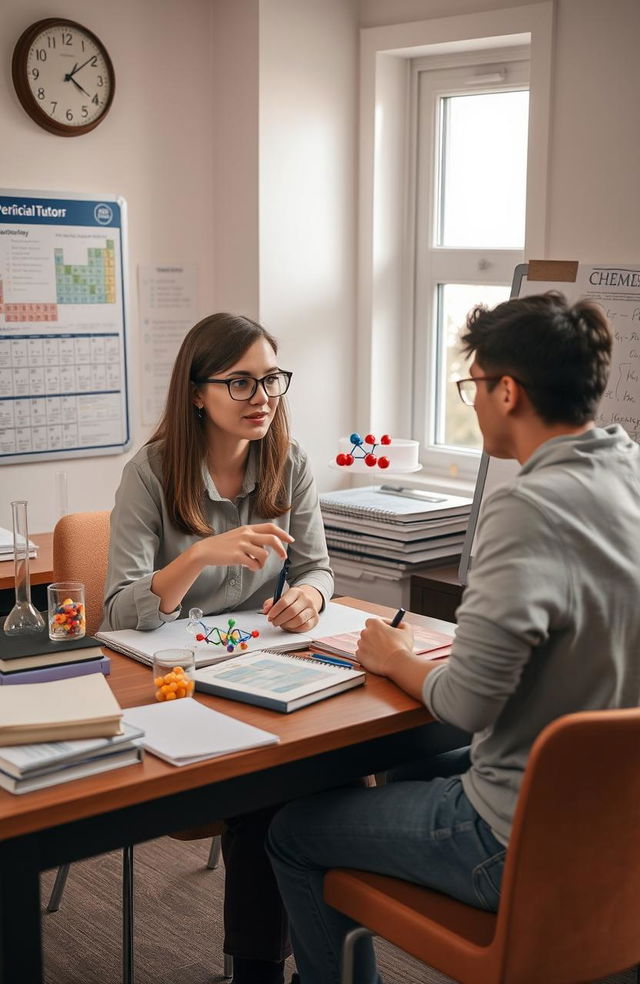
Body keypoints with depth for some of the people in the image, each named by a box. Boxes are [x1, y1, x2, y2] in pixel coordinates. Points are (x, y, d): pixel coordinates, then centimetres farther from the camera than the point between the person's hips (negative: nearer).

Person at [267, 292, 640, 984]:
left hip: (531, 846, -9)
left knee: (294, 834, 8)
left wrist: (397, 660, -6)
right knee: (409, 769, 32)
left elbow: (466, 703, -28)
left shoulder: (529, 507, -26)